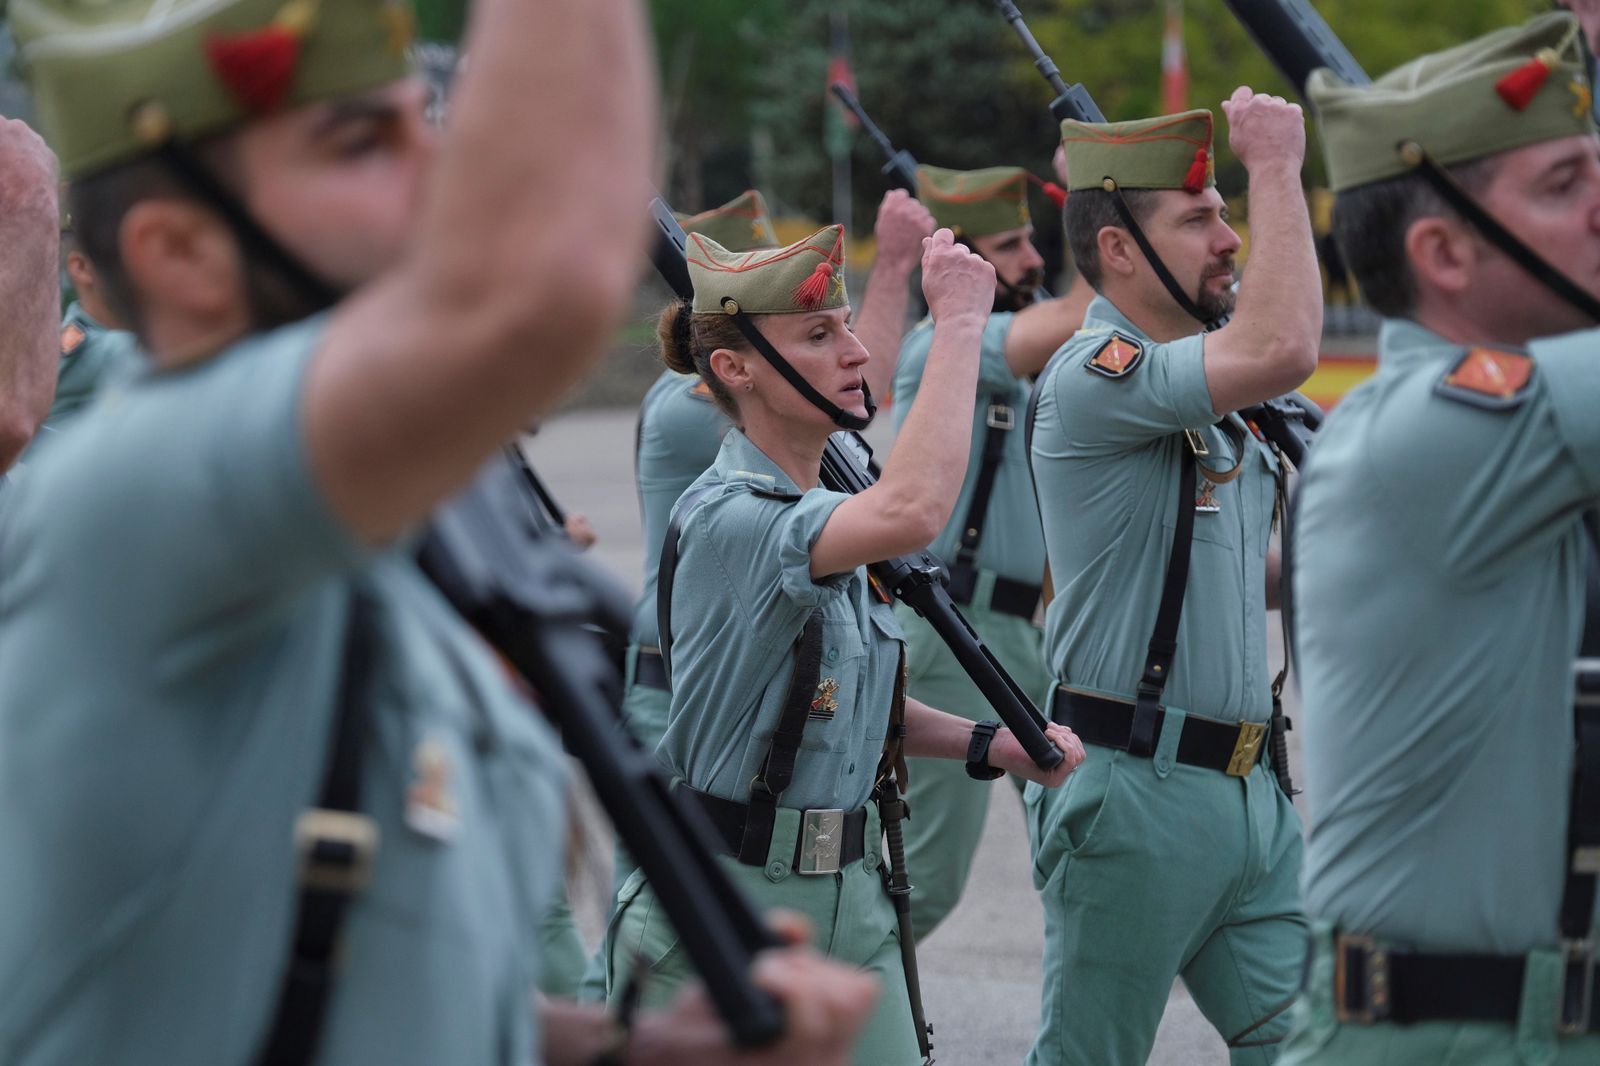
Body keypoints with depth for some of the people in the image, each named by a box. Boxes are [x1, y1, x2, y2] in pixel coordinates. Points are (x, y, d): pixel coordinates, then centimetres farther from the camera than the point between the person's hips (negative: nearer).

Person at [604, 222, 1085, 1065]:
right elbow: (910, 513, -37)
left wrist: (988, 745, 6)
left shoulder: (825, 505, 10)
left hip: (848, 895, 8)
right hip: (729, 905, -8)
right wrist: (958, 319, -29)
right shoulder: (726, 518, -19)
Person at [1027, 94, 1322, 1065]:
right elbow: (1284, 348, -30)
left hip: (1246, 786, 8)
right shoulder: (1095, 377, -14)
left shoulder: (1213, 403, 16)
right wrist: (1277, 165, -21)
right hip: (1136, 793, -8)